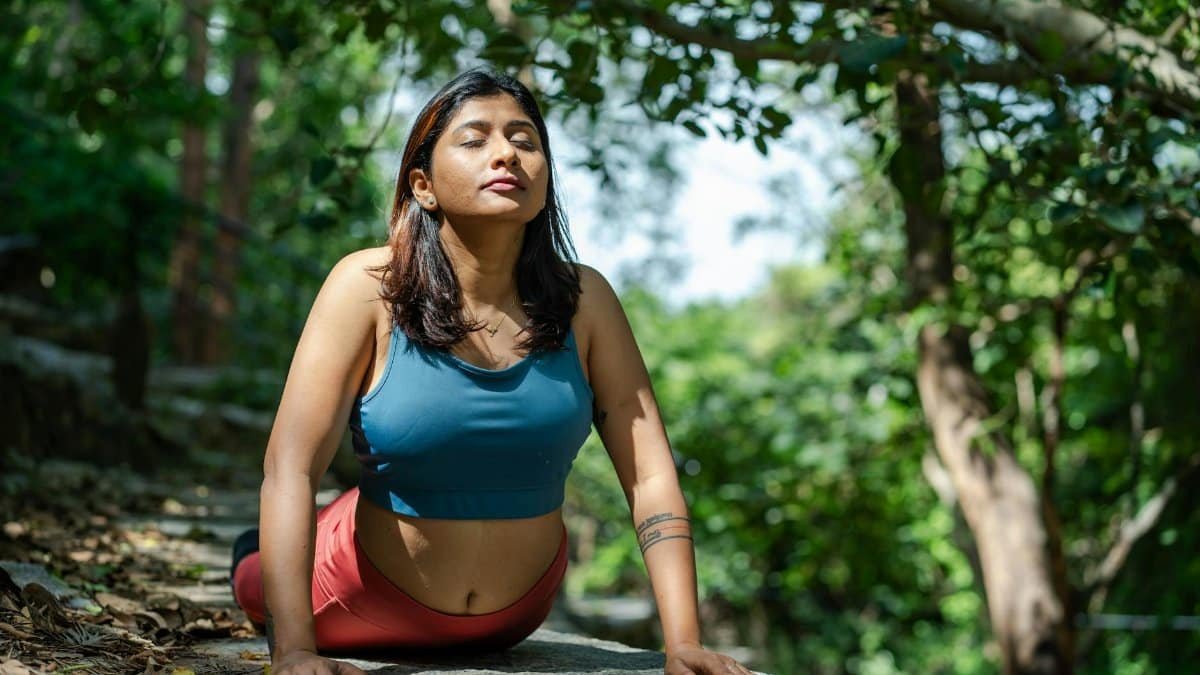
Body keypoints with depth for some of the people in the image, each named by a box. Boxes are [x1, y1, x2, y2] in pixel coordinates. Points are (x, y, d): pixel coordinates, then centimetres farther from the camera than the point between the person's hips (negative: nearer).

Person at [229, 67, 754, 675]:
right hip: (369, 603, -2)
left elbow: (651, 476, -16)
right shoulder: (371, 288, -22)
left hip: (515, 616, 3)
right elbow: (290, 469, -29)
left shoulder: (583, 300, -15)